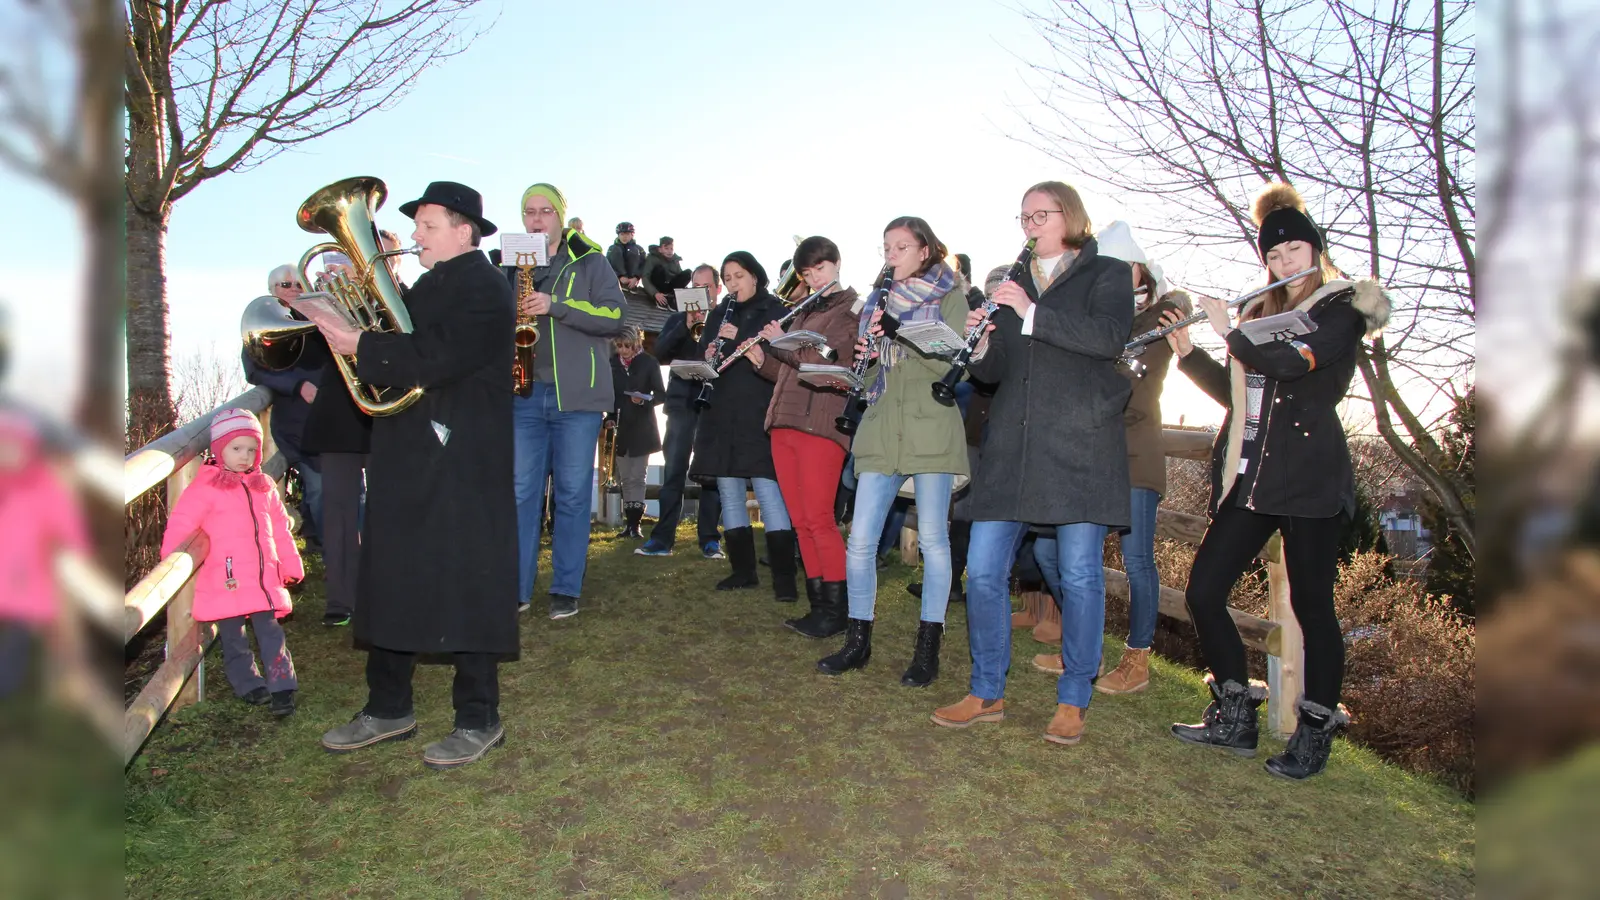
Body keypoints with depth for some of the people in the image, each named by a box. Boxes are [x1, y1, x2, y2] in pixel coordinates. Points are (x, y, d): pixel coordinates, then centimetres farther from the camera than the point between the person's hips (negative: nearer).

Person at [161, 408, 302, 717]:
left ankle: (282, 689, 2)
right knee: (234, 639, 6)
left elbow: (280, 529, 18)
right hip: (226, 581, -3)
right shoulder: (206, 486, -4)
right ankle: (249, 685, 20)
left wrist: (291, 565, 17)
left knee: (271, 633, 1)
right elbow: (180, 525, -6)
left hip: (265, 579, 3)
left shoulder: (265, 486, 13)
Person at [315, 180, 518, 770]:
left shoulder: (484, 291, -11)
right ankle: (388, 709, 27)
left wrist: (360, 345, -15)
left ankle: (479, 720, 11)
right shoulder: (428, 286, 19)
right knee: (390, 583, 14)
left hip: (461, 467, -9)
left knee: (464, 590, -2)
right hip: (406, 462, 9)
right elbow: (406, 342, 14)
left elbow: (432, 359, -22)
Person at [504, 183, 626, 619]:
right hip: (524, 393, 3)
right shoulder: (512, 266, 16)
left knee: (573, 494, 2)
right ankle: (516, 587, 10)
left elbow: (614, 317, -6)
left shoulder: (589, 262, 5)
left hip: (577, 394, -3)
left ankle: (566, 589, 11)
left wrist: (555, 306, -17)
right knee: (521, 493, 2)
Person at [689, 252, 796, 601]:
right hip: (722, 414, 6)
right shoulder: (719, 315, 19)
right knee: (729, 492, 7)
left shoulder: (775, 311, 3)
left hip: (758, 413, -6)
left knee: (767, 490, -10)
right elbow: (703, 352, 18)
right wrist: (707, 356, -5)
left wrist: (741, 339, -20)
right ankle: (743, 569, 17)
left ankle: (784, 578, -8)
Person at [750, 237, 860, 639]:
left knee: (818, 520, -10)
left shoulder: (851, 308, 2)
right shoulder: (804, 313, 23)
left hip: (820, 424, -7)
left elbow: (833, 360, -13)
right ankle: (817, 604, 13)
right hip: (784, 423, 7)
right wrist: (762, 359, 7)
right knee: (800, 522, 6)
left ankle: (836, 609, -3)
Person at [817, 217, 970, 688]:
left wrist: (900, 335, -17)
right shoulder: (880, 300, 20)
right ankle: (857, 641, 11)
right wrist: (865, 353, 0)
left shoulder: (949, 296, 5)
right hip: (881, 431, 5)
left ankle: (928, 648, 8)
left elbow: (956, 363, -8)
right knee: (860, 539, -1)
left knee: (932, 539, -1)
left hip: (931, 430, -4)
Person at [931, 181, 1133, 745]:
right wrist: (980, 345, -4)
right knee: (983, 569, 0)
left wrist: (1033, 314, -14)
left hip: (1082, 442, -4)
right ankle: (987, 693, 14)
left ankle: (1073, 700, 15)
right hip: (1013, 445, 4)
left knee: (1079, 573, 0)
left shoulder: (1107, 274, 8)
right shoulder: (1010, 285, 20)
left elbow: (1109, 338, -12)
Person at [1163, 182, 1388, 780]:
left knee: (1311, 606, 0)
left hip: (1310, 478, -6)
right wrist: (1188, 354, 7)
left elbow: (1292, 360, -20)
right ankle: (1235, 718, 15)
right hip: (1248, 478, 6)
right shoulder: (1259, 313, 17)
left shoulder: (1344, 307, -2)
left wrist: (1228, 331, -7)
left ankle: (1315, 733, 15)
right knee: (1203, 592, 2)